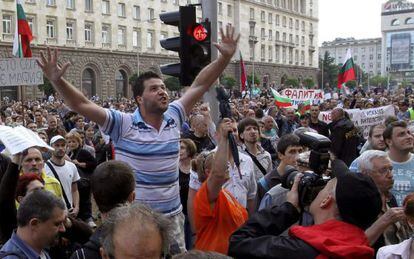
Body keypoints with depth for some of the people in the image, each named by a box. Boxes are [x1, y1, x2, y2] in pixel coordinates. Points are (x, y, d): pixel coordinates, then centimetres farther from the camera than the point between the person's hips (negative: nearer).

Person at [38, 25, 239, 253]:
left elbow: (199, 85, 3)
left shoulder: (174, 118, 2)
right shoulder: (123, 124, -11)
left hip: (172, 215, 4)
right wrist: (57, 80, -30)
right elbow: (82, 105, -16)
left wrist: (225, 57, 0)